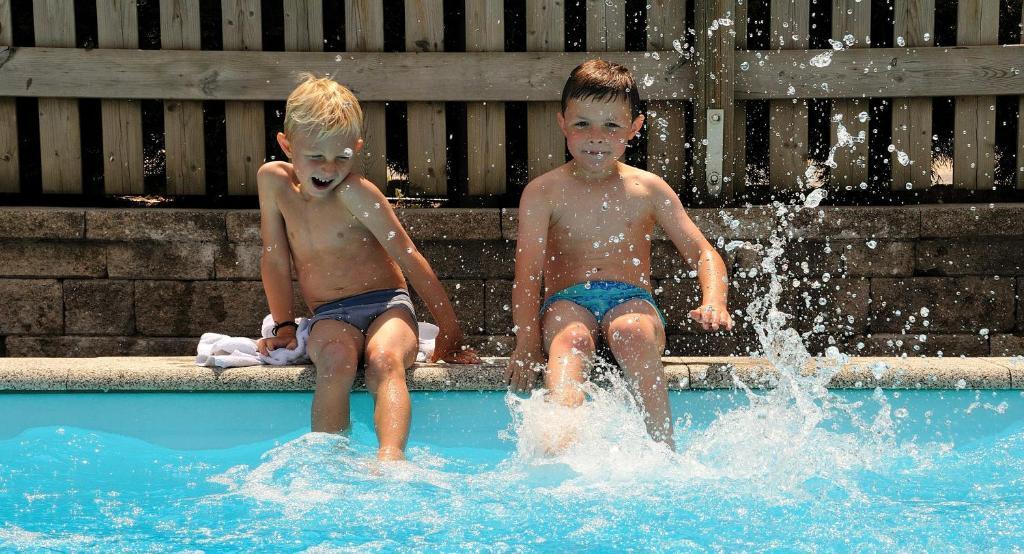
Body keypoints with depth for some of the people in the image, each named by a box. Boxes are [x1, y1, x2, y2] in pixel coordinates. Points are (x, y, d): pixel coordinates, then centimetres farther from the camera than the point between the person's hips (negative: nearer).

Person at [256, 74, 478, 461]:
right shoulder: (273, 180, 0)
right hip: (329, 316, 3)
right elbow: (275, 260, 9)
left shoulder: (355, 192, -12)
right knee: (337, 358, -33)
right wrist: (284, 326, 6)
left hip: (386, 305, -3)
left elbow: (410, 258, -10)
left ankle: (390, 457, -56)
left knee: (384, 360, -35)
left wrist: (449, 334, -9)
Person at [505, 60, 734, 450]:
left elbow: (702, 253, 8)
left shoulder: (648, 189, 11)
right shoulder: (543, 192, 7)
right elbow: (528, 274, -1)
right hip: (567, 302, -1)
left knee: (631, 332, -36)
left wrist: (713, 302, -14)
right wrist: (526, 343, -17)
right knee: (572, 338, -36)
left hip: (632, 301, 1)